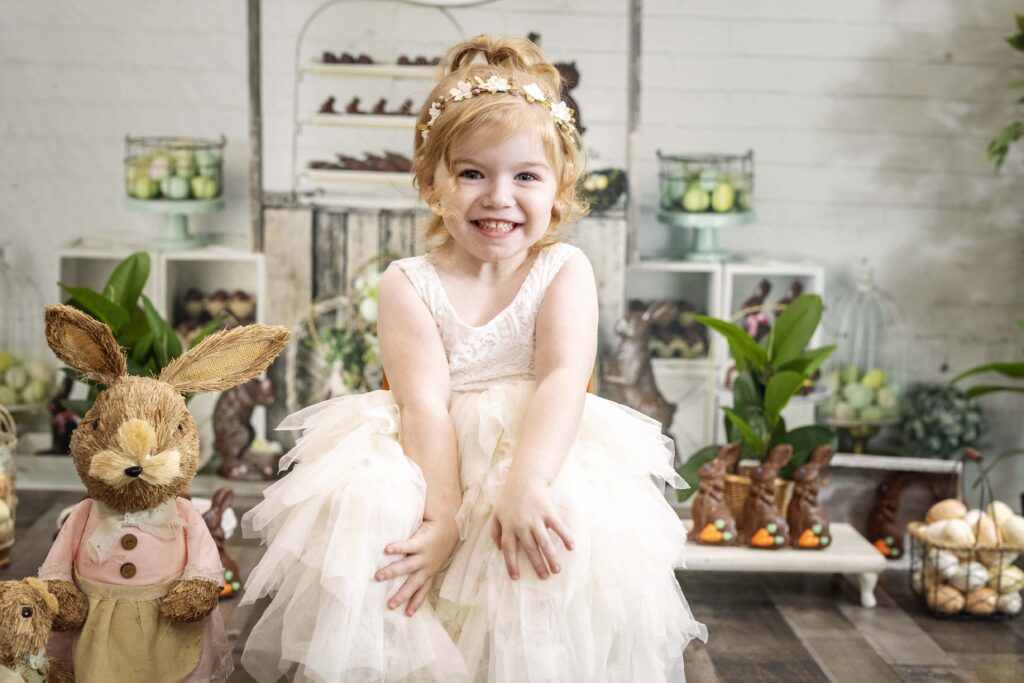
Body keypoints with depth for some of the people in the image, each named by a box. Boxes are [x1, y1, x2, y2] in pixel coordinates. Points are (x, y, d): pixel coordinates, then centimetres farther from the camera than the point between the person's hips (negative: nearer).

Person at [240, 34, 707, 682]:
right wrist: (444, 513, -24)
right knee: (357, 511, -28)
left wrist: (525, 482, -32)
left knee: (584, 530, -32)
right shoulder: (409, 283, 0)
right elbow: (425, 404, -10)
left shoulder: (565, 270, 1)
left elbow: (562, 380, -15)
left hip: (546, 452, 0)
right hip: (431, 460, 1)